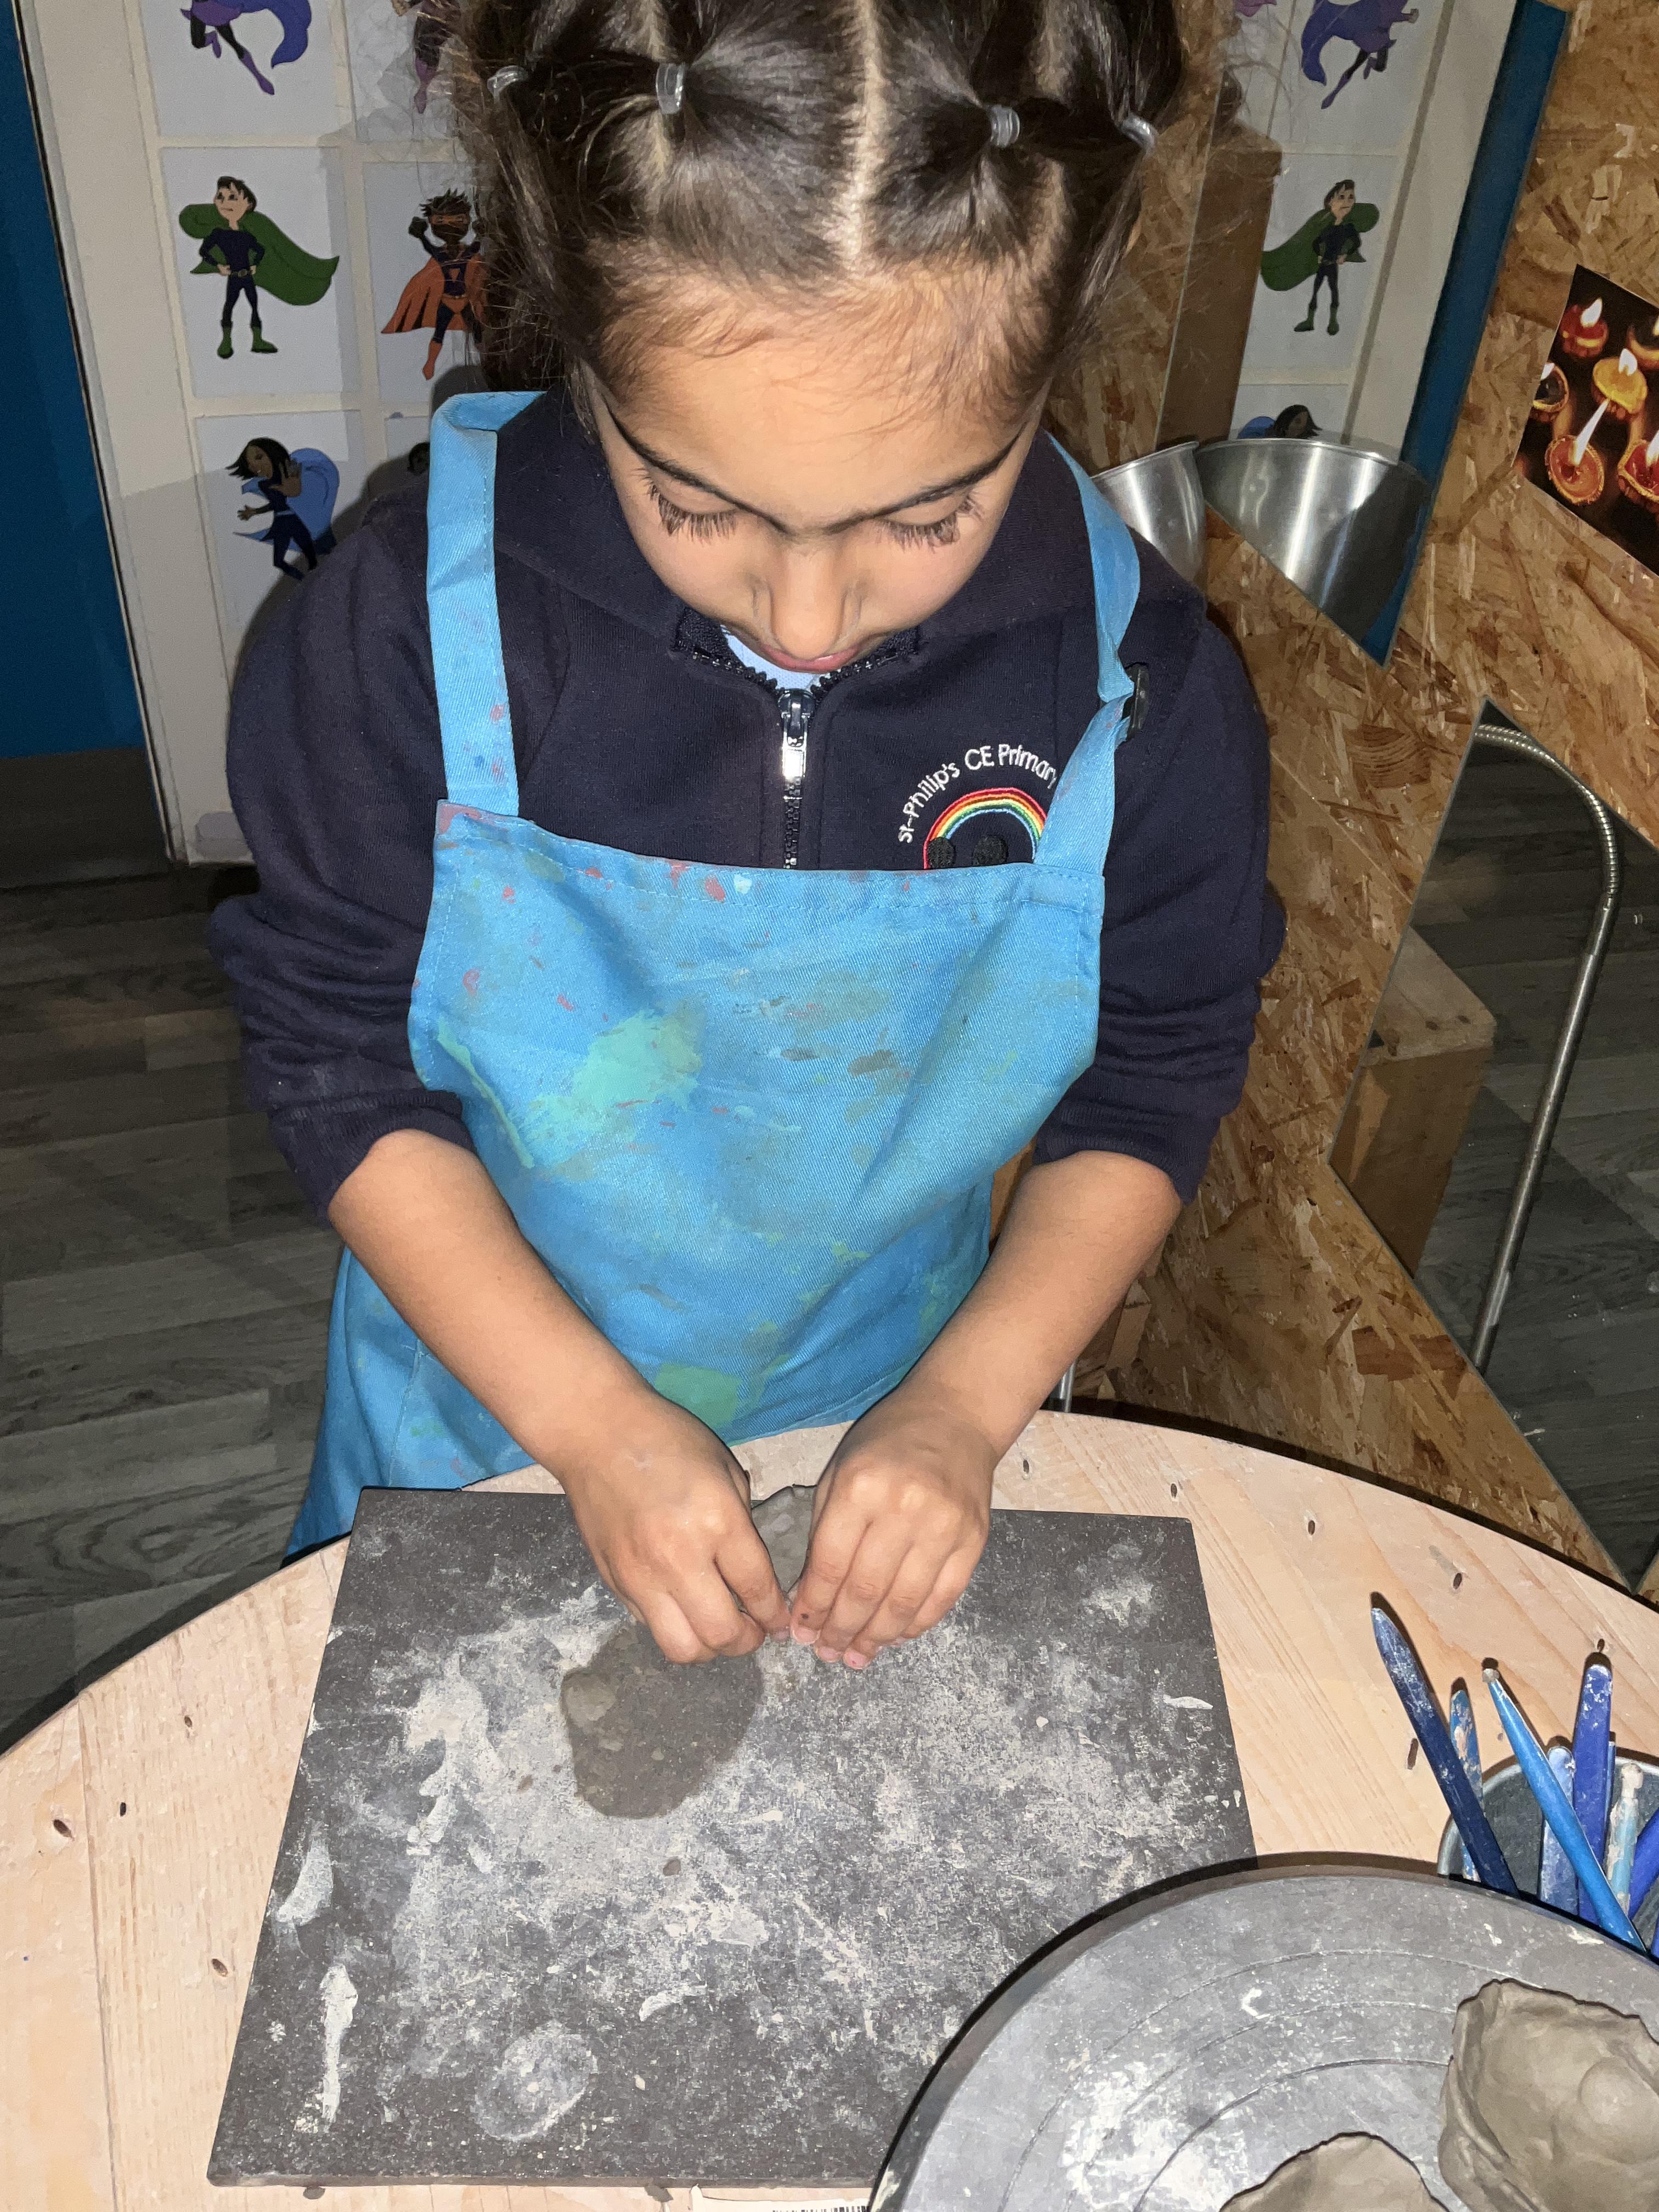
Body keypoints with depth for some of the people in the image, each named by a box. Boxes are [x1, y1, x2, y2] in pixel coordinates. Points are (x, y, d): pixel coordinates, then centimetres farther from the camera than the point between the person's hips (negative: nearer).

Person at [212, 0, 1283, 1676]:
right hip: (494, 1406, 0)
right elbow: (339, 1062, -16)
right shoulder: (413, 621, -25)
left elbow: (1151, 1091, -8)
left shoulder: (1137, 678, -21)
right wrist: (590, 1420, -22)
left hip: (895, 1431, 1)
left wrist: (960, 1405, -18)